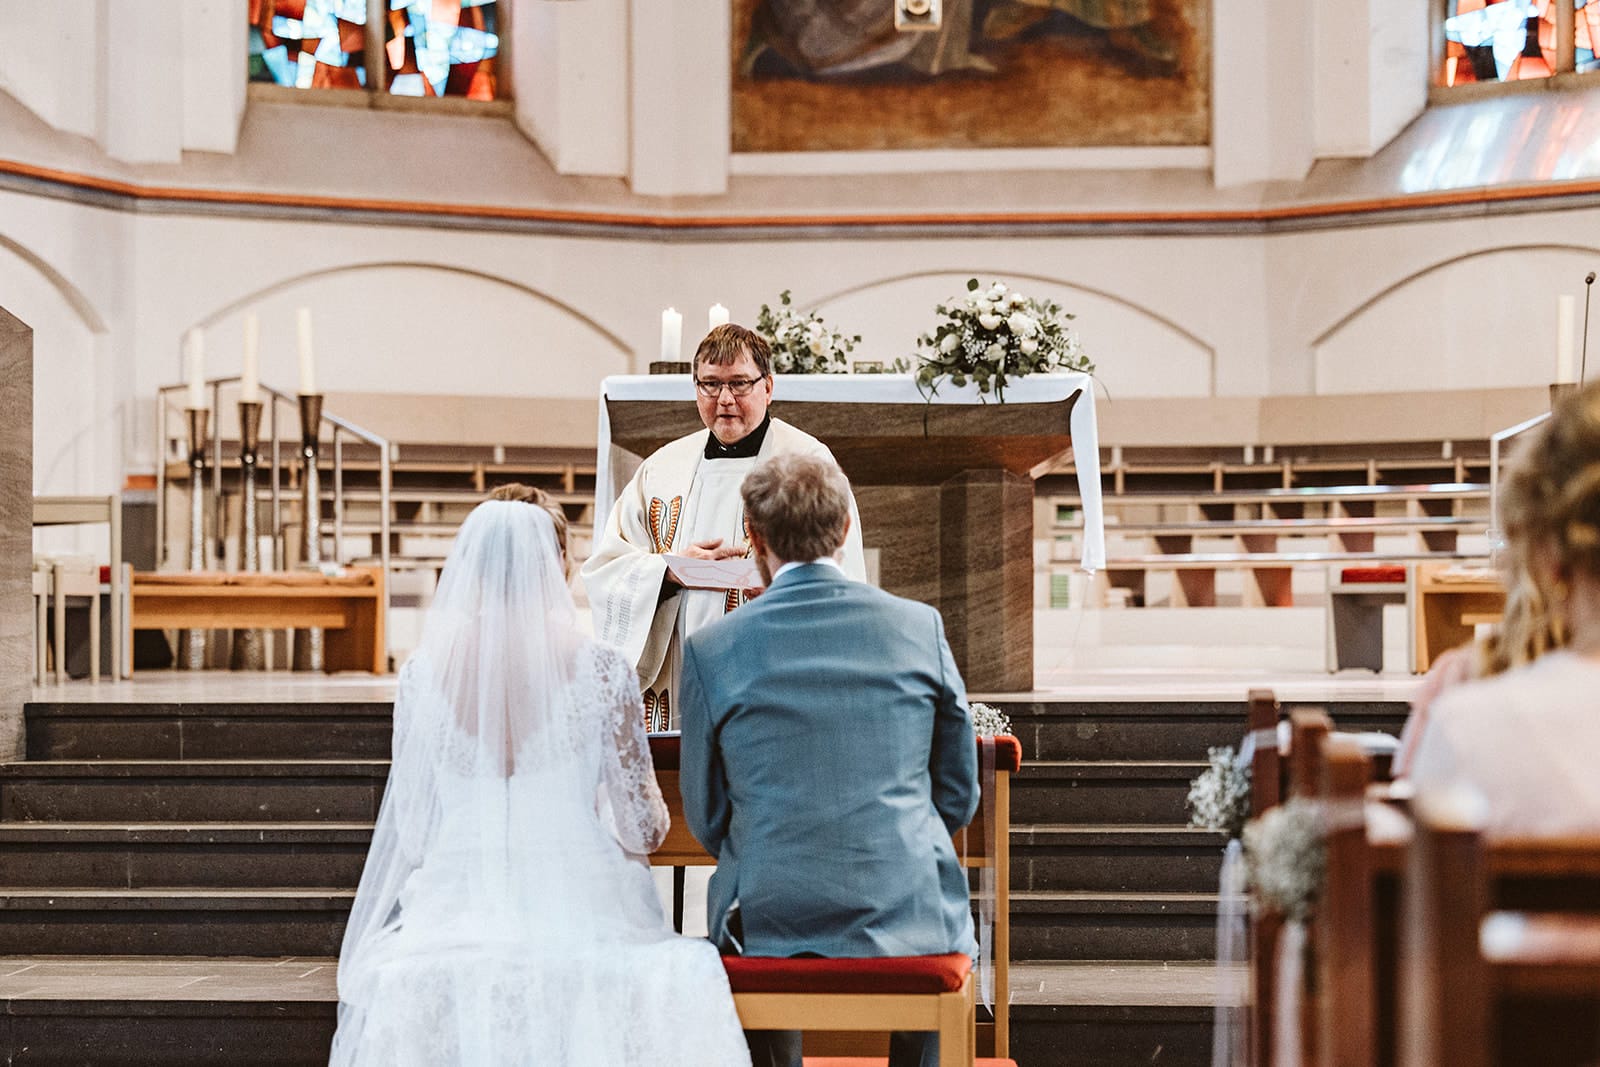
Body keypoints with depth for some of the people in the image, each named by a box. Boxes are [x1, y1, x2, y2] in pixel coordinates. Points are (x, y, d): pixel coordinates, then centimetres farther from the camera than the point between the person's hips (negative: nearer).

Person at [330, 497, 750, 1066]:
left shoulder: (425, 671, -1)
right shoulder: (600, 672, -6)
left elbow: (412, 838, 4)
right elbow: (643, 830, -2)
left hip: (461, 908, 2)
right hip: (582, 915, -1)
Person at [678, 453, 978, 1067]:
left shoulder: (711, 649, -4)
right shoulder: (920, 627, -1)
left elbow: (707, 820, 4)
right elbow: (959, 797, 6)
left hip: (774, 924, -1)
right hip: (910, 918, 1)